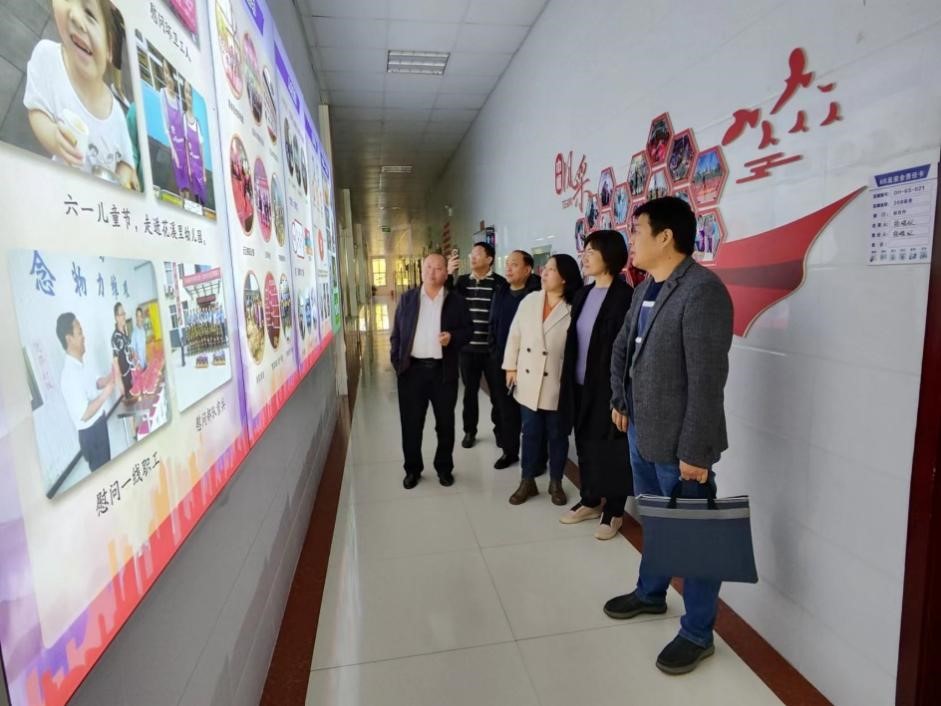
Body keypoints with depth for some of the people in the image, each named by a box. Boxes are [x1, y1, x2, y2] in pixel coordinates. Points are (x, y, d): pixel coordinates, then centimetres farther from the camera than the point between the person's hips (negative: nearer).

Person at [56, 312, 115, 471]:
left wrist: (106, 380, 0)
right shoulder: (69, 374, -27)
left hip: (100, 425, 9)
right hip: (90, 433, -9)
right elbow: (84, 414, -29)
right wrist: (105, 394, -24)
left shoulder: (81, 364, 1)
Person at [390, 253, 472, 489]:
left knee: (445, 423, 10)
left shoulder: (456, 301, 2)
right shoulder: (407, 298, 6)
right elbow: (396, 332, 7)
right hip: (412, 369, 1)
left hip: (444, 370, 0)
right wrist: (396, 361, -2)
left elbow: (467, 331, 5)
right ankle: (412, 469, 24)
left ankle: (444, 468, 27)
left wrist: (453, 337, -16)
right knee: (411, 423, 8)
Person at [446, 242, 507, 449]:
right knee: (470, 391, 13)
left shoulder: (499, 283, -6)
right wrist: (448, 274, -14)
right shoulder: (462, 281, 7)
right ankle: (470, 431, 26)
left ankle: (499, 429, 25)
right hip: (468, 348, 3)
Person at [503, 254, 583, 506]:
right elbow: (514, 334, 7)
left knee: (557, 435, 11)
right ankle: (527, 482, 26)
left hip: (557, 384, -3)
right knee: (530, 432, 13)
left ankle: (556, 483, 28)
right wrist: (511, 367, 5)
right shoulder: (529, 300, 3)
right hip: (528, 382, 3)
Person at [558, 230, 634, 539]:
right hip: (581, 386, 7)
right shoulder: (583, 294, 10)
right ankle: (590, 501, 34)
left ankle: (614, 512, 24)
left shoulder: (624, 296, -11)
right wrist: (568, 382, 10)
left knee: (611, 451, 7)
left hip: (608, 387, -6)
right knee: (585, 447, 16)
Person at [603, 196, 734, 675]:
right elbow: (621, 347, 20)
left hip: (677, 442, -8)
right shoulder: (646, 288, 8)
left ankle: (698, 634, 28)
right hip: (641, 430, 9)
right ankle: (650, 593, 45)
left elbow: (707, 379, -23)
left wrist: (695, 450, -22)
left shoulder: (702, 290, -20)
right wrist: (619, 400, 15)